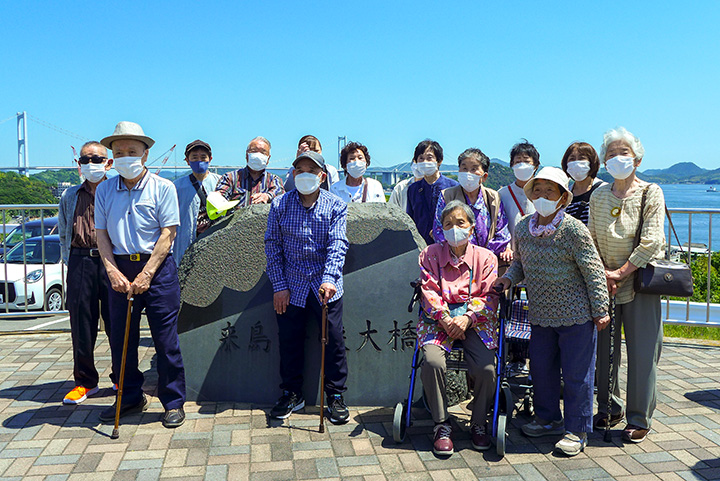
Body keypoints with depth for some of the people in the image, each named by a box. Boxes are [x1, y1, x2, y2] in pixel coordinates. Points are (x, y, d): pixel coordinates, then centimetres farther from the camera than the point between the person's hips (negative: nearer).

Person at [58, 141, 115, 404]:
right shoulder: (70, 196, 16)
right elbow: (63, 233, 21)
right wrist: (71, 261, 11)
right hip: (80, 263, 3)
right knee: (81, 324, 4)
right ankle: (85, 381, 18)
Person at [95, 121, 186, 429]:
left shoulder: (162, 188, -3)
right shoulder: (104, 190, 9)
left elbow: (168, 233, -7)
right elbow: (101, 234, 7)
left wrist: (145, 275, -13)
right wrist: (113, 271, -8)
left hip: (158, 268, -4)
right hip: (120, 269, 4)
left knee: (166, 339, -1)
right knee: (121, 337, 10)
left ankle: (174, 402, 12)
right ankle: (131, 398, 27)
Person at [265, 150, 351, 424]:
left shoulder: (336, 207, -2)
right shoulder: (280, 206, 0)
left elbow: (337, 245, -13)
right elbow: (273, 247, 2)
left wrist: (329, 279, -27)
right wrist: (279, 286, -3)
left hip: (327, 287, -1)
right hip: (291, 288, 1)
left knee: (333, 342, 3)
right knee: (289, 341, 9)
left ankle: (336, 396, 21)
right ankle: (292, 394, 28)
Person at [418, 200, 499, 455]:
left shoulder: (485, 257, 9)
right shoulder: (430, 254, 9)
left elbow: (488, 296, 2)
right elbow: (429, 292, 1)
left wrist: (467, 318, -15)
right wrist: (446, 320, -14)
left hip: (475, 320, 0)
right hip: (438, 319, 0)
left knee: (486, 367, -25)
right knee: (432, 362, -29)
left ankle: (479, 423, 4)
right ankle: (442, 425, -8)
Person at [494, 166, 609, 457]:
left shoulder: (573, 229, -13)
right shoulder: (522, 228, 4)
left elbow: (593, 271, -10)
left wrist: (600, 310, -9)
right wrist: (509, 278, -1)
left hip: (576, 315, -5)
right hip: (540, 314, 6)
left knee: (576, 374, 4)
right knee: (541, 369, 14)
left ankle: (576, 431, 19)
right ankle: (549, 419, 35)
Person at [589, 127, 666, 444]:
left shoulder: (650, 193, -4)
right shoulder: (598, 196, 8)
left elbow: (651, 243, -12)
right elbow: (591, 240, 6)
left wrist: (620, 273, -14)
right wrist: (602, 273, -8)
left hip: (640, 283, -3)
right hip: (604, 283, 4)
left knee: (642, 352, 1)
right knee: (604, 348, 9)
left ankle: (639, 418, 14)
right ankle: (609, 409, 26)